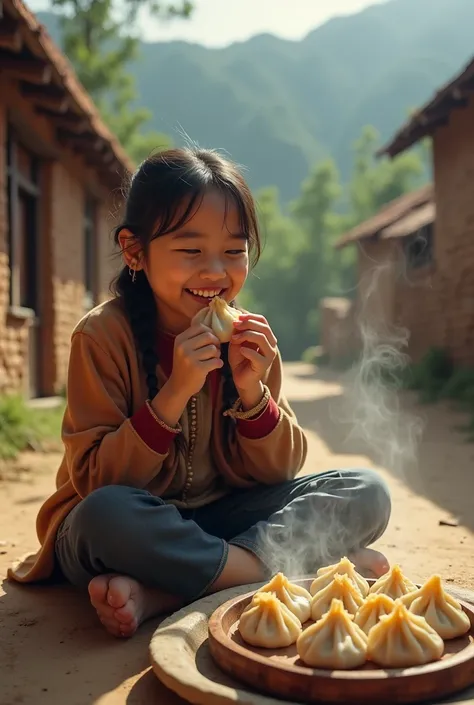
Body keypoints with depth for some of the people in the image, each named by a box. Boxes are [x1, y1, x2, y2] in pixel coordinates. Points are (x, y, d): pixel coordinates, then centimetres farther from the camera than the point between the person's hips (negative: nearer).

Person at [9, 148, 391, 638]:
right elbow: (97, 480, -17)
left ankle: (160, 593, -22)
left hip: (216, 520, 5)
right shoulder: (104, 335, -13)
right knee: (106, 513, -38)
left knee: (366, 494, -12)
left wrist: (252, 392, -18)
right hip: (130, 534, -4)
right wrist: (175, 393, -27)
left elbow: (277, 473, 0)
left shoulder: (248, 337, -1)